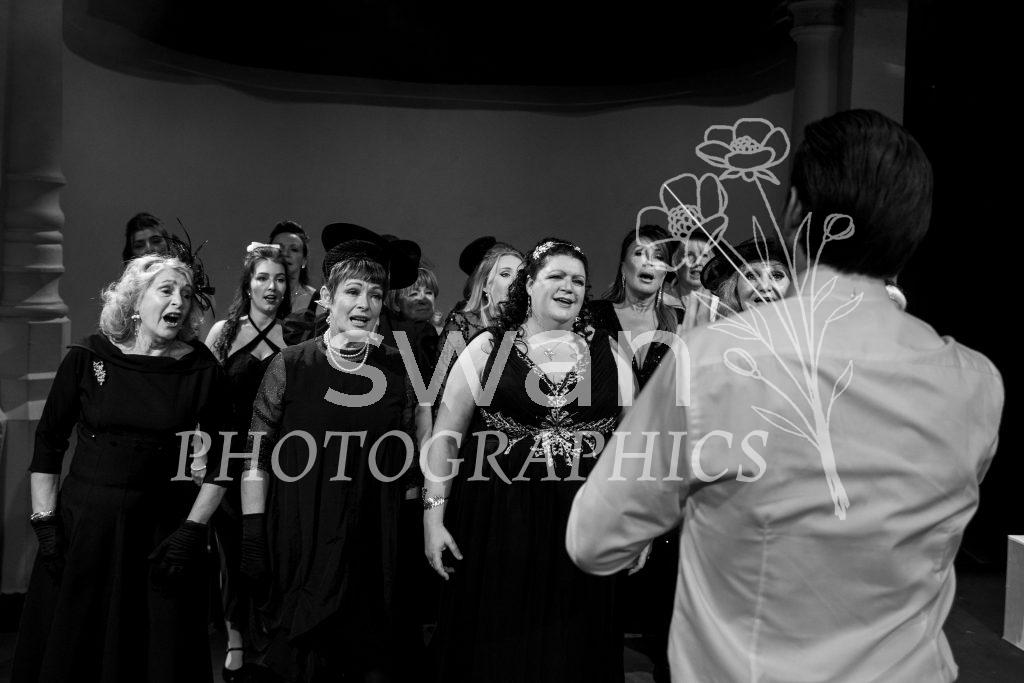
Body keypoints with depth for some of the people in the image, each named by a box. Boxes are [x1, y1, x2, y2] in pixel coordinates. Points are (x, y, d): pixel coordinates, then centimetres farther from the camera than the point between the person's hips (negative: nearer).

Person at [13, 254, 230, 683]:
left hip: (158, 526, 0)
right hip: (80, 522, 0)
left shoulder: (201, 369, -5)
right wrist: (44, 522, -3)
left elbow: (218, 462, 0)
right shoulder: (87, 358, -5)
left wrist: (192, 530, -6)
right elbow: (48, 443, 1)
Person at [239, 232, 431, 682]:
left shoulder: (398, 370, 3)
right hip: (296, 550, -1)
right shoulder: (290, 366, -3)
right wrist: (252, 540, -4)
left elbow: (415, 458, 10)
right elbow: (256, 458, -1)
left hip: (372, 553, 2)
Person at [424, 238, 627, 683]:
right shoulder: (488, 348, 2)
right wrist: (433, 515, -5)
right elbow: (445, 435, 2)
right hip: (496, 525, -1)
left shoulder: (607, 353, 6)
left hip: (582, 527, 2)